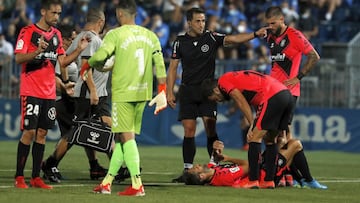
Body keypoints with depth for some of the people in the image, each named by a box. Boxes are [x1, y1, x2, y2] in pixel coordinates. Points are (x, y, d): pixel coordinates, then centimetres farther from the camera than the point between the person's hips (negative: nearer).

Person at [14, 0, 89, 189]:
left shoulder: (56, 34, 13)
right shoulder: (28, 32, -7)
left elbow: (63, 61, 14)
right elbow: (18, 58, -15)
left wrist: (79, 50, 0)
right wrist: (37, 51, -31)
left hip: (49, 93, 6)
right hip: (31, 91, -6)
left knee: (42, 133, 6)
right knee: (29, 132, -8)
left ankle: (36, 177, 9)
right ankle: (19, 177, -2)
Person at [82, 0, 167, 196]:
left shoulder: (115, 34, -7)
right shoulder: (150, 36, 10)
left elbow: (100, 56, -19)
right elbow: (159, 64, 4)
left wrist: (86, 67, 2)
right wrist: (162, 91, 5)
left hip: (122, 93, -6)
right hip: (142, 93, 6)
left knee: (127, 138, -5)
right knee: (121, 138, 13)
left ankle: (137, 185, -13)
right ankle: (106, 183, 19)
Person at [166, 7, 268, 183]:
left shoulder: (211, 38, 1)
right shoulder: (180, 42, 4)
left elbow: (233, 39, -11)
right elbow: (173, 67, 6)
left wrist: (255, 34, -25)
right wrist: (170, 92, 0)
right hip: (187, 90, 1)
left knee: (210, 130, -8)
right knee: (189, 131, 0)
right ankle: (188, 170, 4)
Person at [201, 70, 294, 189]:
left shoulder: (223, 82, 6)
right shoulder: (235, 77, 30)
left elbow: (242, 104, -2)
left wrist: (252, 126, 1)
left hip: (272, 97, -9)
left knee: (254, 138, -4)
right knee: (270, 139, 18)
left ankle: (253, 181, -7)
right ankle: (269, 181, 17)